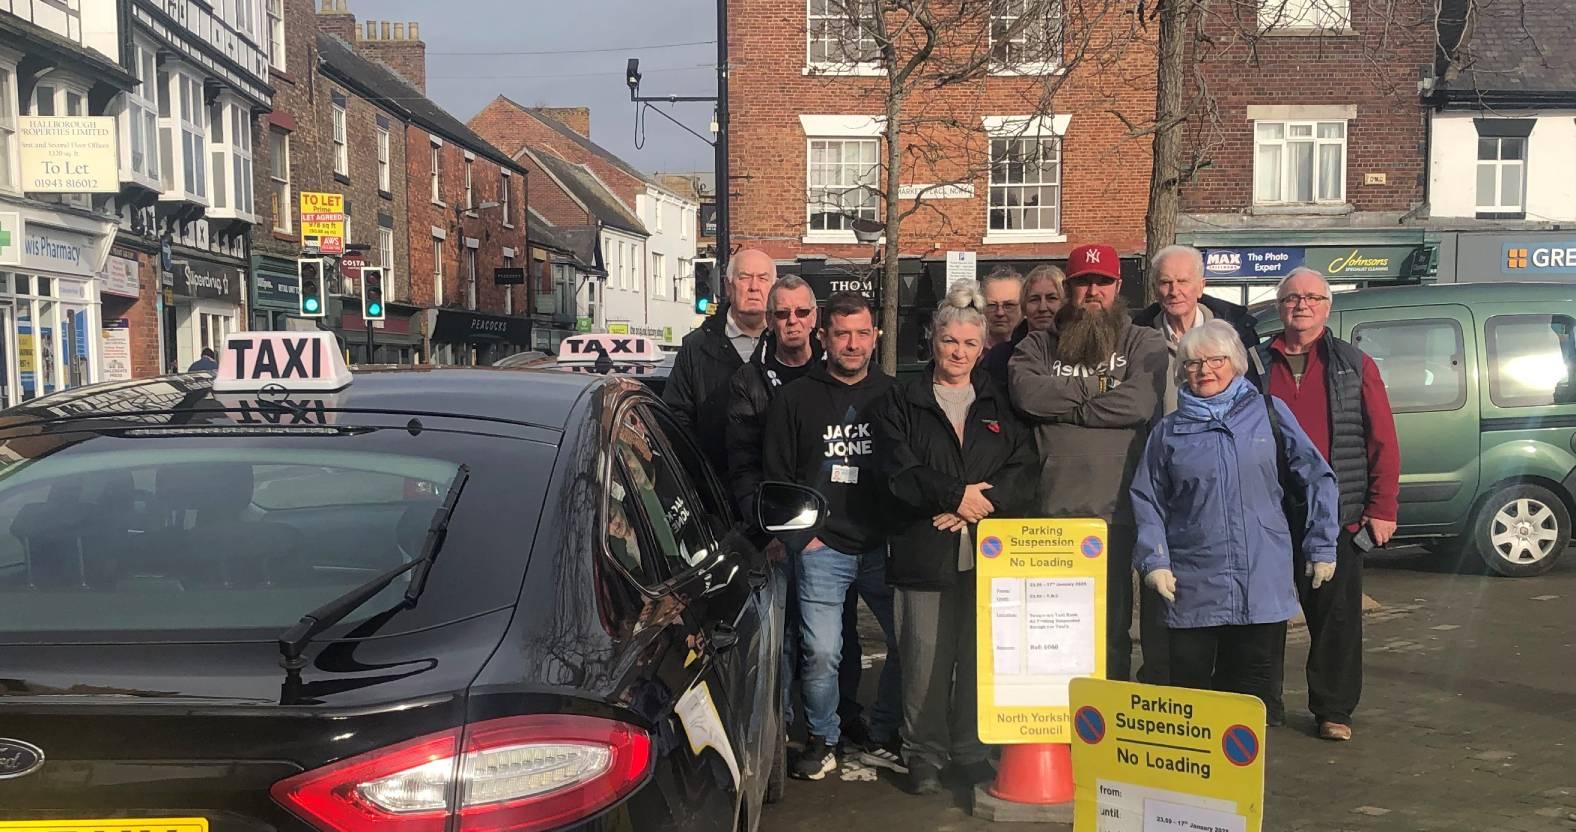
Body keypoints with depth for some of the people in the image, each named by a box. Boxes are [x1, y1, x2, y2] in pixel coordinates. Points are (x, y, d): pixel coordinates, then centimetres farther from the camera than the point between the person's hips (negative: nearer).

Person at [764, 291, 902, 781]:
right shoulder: (796, 399, 3)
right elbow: (776, 476, 5)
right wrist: (802, 535, -2)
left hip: (883, 547, 2)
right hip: (821, 548, -2)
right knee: (821, 651, -6)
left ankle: (884, 740, 18)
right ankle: (821, 740, 17)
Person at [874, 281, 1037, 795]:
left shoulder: (1000, 403, 13)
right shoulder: (903, 402, 7)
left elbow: (1023, 473, 4)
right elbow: (899, 472, -5)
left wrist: (980, 504, -11)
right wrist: (957, 495, -12)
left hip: (989, 553, 2)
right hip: (925, 552, -2)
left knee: (980, 654, 4)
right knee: (926, 656, 0)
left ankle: (972, 751, 17)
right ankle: (924, 755, 13)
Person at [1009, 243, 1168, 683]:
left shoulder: (1144, 344, 10)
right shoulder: (1039, 346, 15)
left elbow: (1138, 404, -9)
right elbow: (1028, 393, -6)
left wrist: (1066, 406, -2)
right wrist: (1097, 391, -2)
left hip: (1121, 512, -1)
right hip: (1057, 513, 2)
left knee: (1112, 631, 2)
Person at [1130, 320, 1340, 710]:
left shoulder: (1269, 412, 5)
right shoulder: (1169, 430, 8)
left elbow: (1317, 478, 8)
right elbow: (1147, 501, 9)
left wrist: (1322, 548, 6)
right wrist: (1154, 561, -3)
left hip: (1263, 585, 0)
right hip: (1193, 587, 1)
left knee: (1253, 699, 7)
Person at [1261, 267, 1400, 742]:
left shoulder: (1355, 366, 6)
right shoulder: (1257, 365, 9)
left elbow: (1383, 442, 3)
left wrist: (1382, 508, -4)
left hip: (1337, 517, -1)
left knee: (1337, 614, 3)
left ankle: (1333, 709, 15)